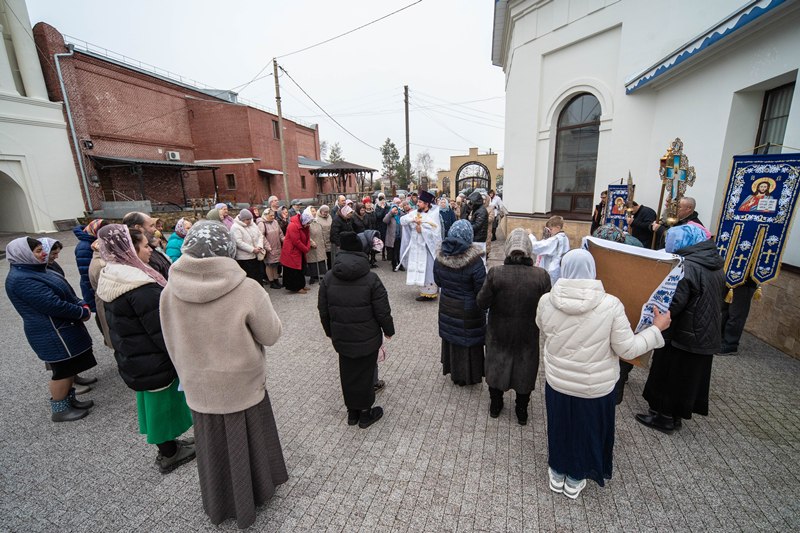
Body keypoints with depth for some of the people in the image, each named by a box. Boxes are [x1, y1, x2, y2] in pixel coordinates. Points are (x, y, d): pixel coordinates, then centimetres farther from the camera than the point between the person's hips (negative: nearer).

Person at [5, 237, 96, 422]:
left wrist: (82, 305, -3)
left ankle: (69, 399, 32)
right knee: (63, 370, 2)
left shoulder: (35, 270, 9)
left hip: (63, 328, 10)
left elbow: (66, 292, 13)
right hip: (53, 334, -10)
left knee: (71, 367, 18)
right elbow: (53, 305, -26)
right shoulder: (22, 280, -22)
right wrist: (83, 313, -14)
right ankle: (59, 410, 18)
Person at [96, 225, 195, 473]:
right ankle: (169, 455, 32)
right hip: (154, 364, -9)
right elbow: (163, 331, -26)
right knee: (163, 404, 12)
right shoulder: (141, 287, -29)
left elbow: (117, 325, 12)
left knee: (152, 404, 23)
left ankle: (167, 444, 42)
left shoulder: (109, 279, 1)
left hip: (131, 359, 9)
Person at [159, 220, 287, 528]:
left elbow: (173, 344, 0)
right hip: (244, 388, -3)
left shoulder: (170, 293, -13)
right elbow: (271, 335, -15)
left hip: (199, 391, 3)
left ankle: (219, 507, 50)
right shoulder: (246, 289, -25)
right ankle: (255, 494, 48)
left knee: (212, 450, 26)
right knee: (246, 445, 23)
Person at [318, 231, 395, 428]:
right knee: (365, 373, 13)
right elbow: (382, 311, -12)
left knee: (347, 373, 18)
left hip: (341, 338, 3)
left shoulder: (328, 278, -5)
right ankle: (365, 413, 30)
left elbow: (323, 311, 4)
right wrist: (388, 330, 5)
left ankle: (352, 411, 36)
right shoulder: (371, 278, -15)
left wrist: (330, 332, 19)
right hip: (367, 338, -3)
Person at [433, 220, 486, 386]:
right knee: (469, 340, 15)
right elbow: (481, 290, -19)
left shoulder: (440, 257, -11)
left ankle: (454, 372, 41)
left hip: (447, 307, 4)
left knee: (451, 338, 21)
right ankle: (469, 376, 34)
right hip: (468, 310, -4)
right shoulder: (474, 261, -25)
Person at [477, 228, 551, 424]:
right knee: (525, 370, 23)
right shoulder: (541, 275, -20)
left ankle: (495, 406, 42)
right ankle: (522, 412, 41)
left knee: (496, 366, 23)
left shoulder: (495, 273, -23)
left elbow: (482, 302, -16)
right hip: (528, 335, 1)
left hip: (499, 333, 0)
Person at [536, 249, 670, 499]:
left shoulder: (546, 301, -16)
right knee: (587, 431, 23)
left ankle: (557, 475, 45)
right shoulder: (610, 305, -21)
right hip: (595, 387, -1)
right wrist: (657, 328, 1)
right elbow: (627, 349, -13)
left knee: (559, 428, 24)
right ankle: (575, 480, 44)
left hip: (557, 383, 1)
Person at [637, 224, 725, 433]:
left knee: (669, 375, 8)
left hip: (683, 335, -8)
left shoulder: (687, 266, -22)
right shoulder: (716, 264, 5)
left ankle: (665, 417, 22)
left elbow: (672, 304, -27)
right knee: (690, 377, 19)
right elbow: (720, 296, 17)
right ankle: (677, 415, 34)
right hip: (706, 335, 8)